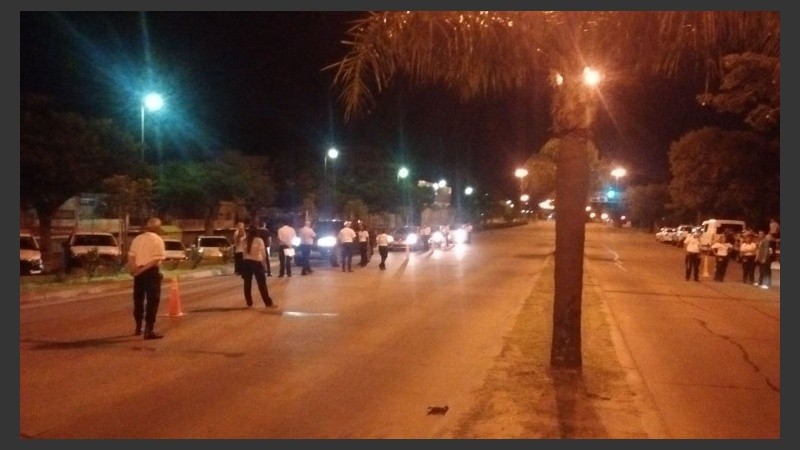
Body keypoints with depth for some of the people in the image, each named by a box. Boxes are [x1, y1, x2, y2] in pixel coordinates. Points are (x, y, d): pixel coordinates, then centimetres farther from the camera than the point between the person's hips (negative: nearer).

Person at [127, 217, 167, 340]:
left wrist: (134, 269, -9)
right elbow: (157, 259, -16)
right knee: (152, 301, -3)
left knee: (138, 299, 17)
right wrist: (143, 269, -15)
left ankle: (138, 328, 28)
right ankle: (149, 330, -7)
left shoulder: (137, 239, 11)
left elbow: (131, 257, 2)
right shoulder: (157, 239, -6)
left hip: (138, 272, 6)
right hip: (151, 272, -6)